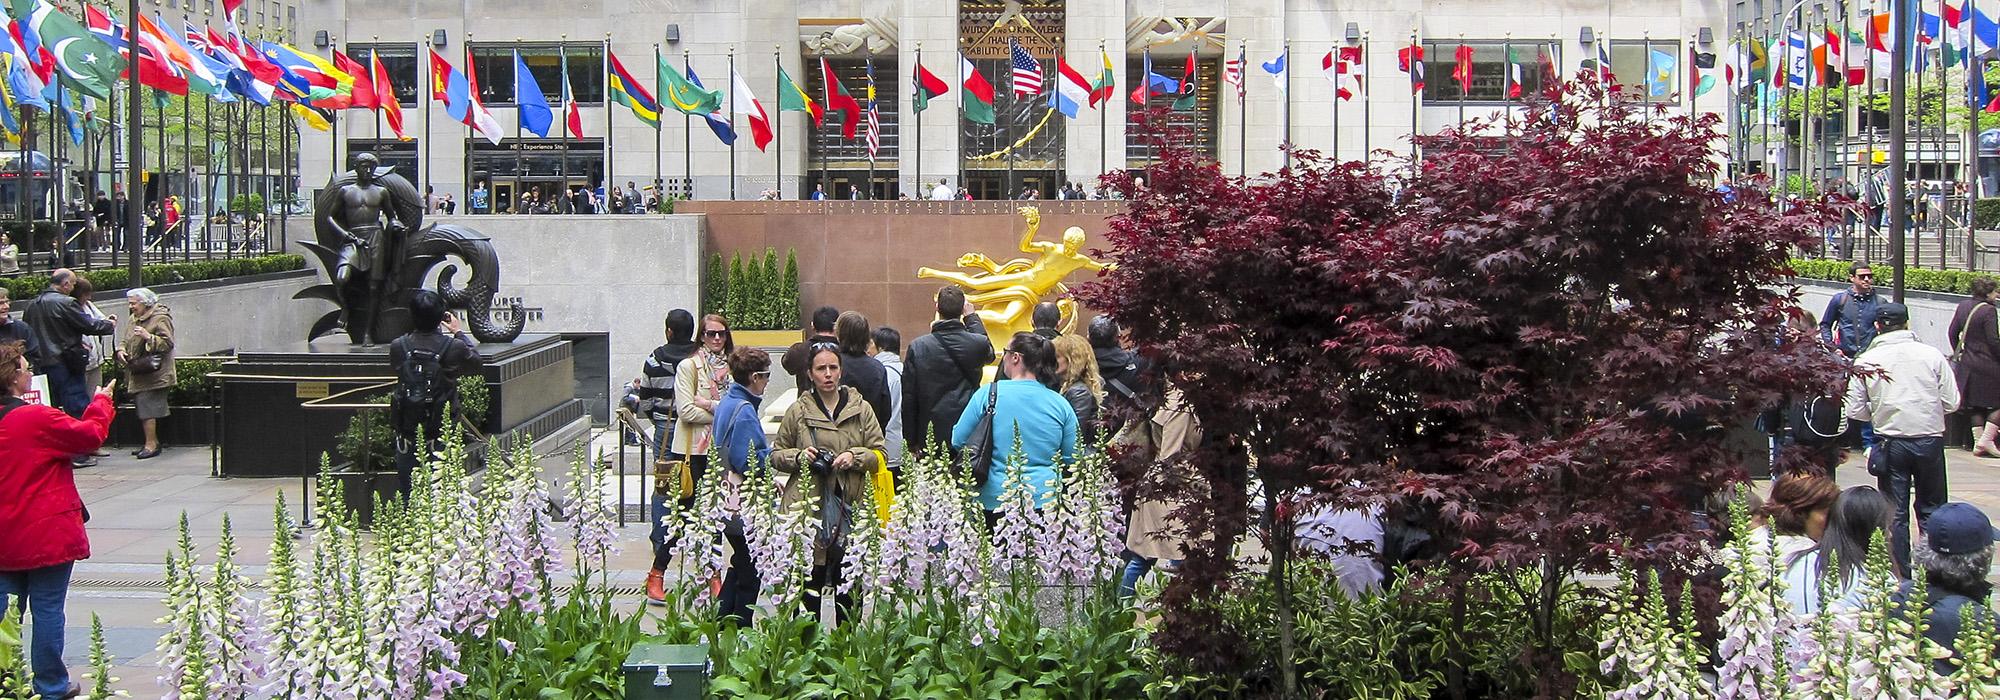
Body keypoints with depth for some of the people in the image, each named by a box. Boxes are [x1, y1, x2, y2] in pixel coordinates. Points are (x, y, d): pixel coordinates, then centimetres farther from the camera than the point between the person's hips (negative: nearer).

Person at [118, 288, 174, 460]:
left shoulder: (160, 318, -9)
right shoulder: (135, 319, 18)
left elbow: (167, 343, -15)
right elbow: (128, 342, 26)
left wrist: (148, 337, -28)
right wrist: (121, 351, 5)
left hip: (153, 375, -9)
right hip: (138, 375, 9)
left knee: (147, 409, -11)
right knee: (144, 409, 10)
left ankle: (151, 444, -8)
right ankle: (153, 442, 18)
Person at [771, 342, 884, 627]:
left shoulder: (861, 409, 9)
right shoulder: (797, 411, 6)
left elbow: (879, 455, 10)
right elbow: (776, 455, 13)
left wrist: (855, 456, -9)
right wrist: (799, 456, -8)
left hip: (851, 509, 1)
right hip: (808, 509, -1)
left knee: (848, 591, 4)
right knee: (808, 586, -2)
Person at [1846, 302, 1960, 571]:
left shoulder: (1865, 361, -4)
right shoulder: (1932, 355, -4)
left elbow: (1855, 410, -2)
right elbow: (1952, 402, -2)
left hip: (1891, 442, 0)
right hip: (1930, 440, 0)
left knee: (1895, 514, 9)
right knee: (1932, 510, 14)